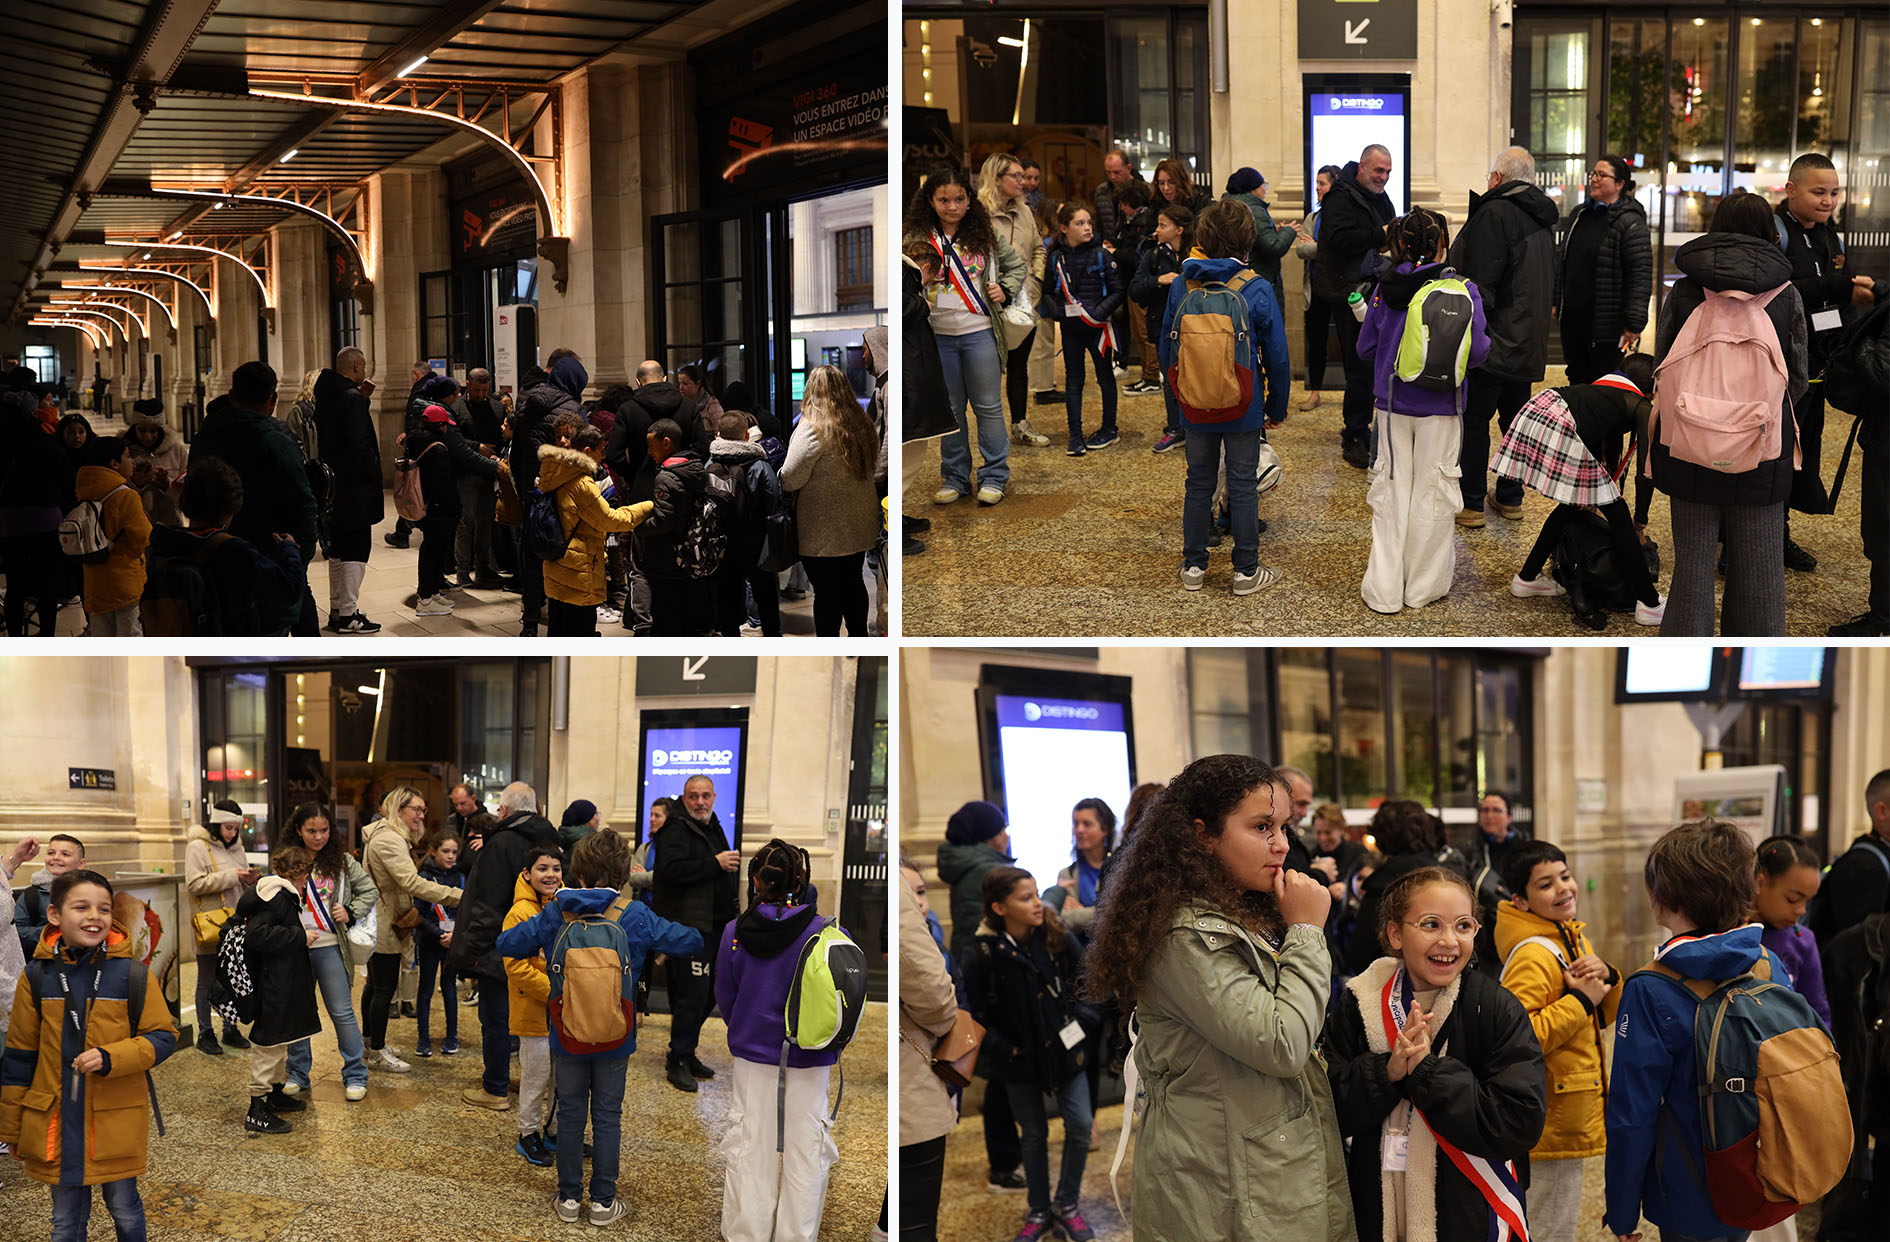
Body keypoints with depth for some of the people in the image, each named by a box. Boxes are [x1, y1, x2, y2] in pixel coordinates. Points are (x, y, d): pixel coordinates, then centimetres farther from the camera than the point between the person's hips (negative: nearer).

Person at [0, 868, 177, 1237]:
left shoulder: (134, 975, -7)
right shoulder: (37, 978, -3)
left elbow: (163, 1037, -4)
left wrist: (110, 1058, -21)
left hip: (116, 1122, -1)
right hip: (55, 1124, 1)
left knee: (125, 1211, 14)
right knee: (65, 1222, 14)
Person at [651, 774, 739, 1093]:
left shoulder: (713, 828, 19)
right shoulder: (677, 830, -10)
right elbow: (672, 868, -28)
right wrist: (715, 863, -23)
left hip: (713, 925, 9)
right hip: (688, 924, -9)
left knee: (706, 994, 13)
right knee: (693, 994, -11)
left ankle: (685, 1054, 25)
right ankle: (678, 1063, -3)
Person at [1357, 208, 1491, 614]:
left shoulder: (1386, 290, -4)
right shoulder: (1463, 290, -10)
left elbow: (1364, 348, 2)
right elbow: (1477, 351, -12)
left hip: (1393, 403, 2)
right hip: (1440, 409, -2)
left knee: (1391, 491, 9)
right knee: (1432, 493, 9)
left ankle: (1384, 591, 10)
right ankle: (1423, 588, 17)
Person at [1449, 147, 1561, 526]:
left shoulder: (1494, 213, -16)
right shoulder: (1542, 218, 11)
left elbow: (1480, 282, -20)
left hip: (1495, 339, -8)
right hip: (1529, 340, 8)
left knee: (1474, 421, -1)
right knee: (1515, 418, 16)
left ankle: (1471, 504, 1)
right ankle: (1511, 498, 23)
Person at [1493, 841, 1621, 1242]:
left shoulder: (1571, 938, 8)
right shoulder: (1533, 956, -22)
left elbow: (1604, 1017, 16)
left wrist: (1606, 979, -5)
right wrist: (1580, 1000, -24)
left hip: (1572, 1117, 9)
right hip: (1551, 1124, -9)